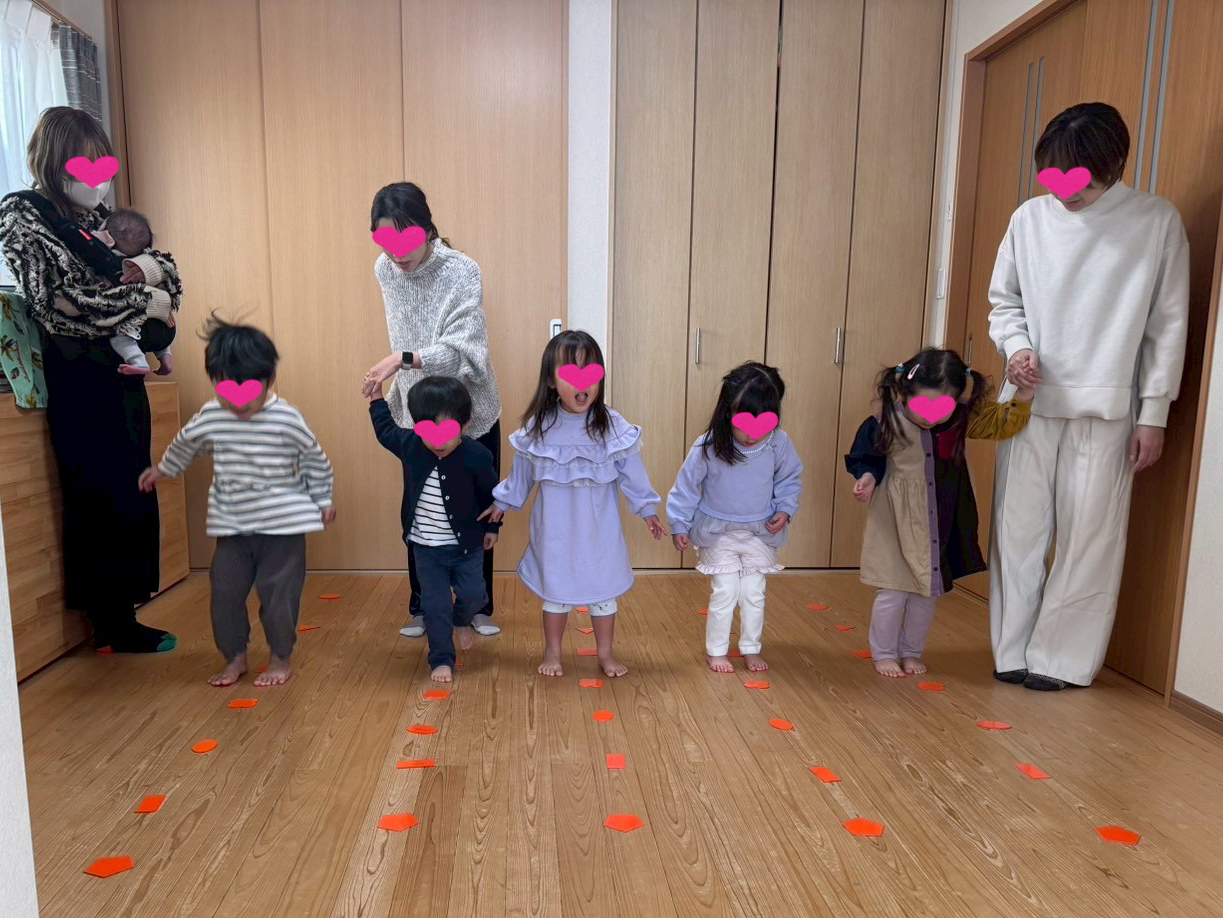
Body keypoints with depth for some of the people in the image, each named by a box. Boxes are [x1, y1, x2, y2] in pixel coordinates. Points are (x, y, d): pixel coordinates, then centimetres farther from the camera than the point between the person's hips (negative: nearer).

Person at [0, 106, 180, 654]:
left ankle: (119, 618, 19)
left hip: (119, 375, 7)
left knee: (130, 496, 8)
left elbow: (165, 268, 17)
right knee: (101, 496, -3)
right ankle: (113, 626, 9)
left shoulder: (97, 217, 15)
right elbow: (58, 299, -17)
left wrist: (151, 267, -6)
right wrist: (143, 301, -14)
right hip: (78, 382, -7)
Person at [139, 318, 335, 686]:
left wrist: (323, 500, 6)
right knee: (224, 591, 7)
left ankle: (281, 659, 21)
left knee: (277, 593, 1)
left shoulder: (287, 418, -13)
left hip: (283, 524, -4)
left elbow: (316, 460, 0)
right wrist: (161, 470, 34)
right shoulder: (209, 417, -3)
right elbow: (184, 445, 19)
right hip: (232, 525, 4)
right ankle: (235, 658, 27)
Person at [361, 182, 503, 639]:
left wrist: (403, 360, -45)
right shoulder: (385, 270, -4)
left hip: (472, 414, -4)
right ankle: (421, 607, 28)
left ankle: (479, 606, 26)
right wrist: (396, 397, 14)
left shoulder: (463, 272, -21)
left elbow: (462, 350, -32)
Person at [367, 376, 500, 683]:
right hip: (426, 547, 1)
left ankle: (461, 620, 39)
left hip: (467, 544, -1)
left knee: (473, 595, 4)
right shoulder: (410, 444, -12)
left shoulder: (477, 457, -20)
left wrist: (492, 527, 6)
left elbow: (491, 494, -3)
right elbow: (385, 430, 13)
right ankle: (442, 660, 21)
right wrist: (376, 399, 14)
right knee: (435, 605, 5)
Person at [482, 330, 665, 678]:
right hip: (555, 528, 0)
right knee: (555, 590, 14)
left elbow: (632, 473, -2)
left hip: (599, 527, 0)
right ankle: (552, 653, 33)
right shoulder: (537, 427, -9)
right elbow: (521, 474, 6)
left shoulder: (612, 426, -12)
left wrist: (647, 510, 4)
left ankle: (605, 654, 32)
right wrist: (502, 503, 14)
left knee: (603, 589, 12)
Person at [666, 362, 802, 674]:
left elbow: (790, 480, 3)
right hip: (719, 532, -2)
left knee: (754, 594, 11)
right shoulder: (708, 447, -24)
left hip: (760, 533, 3)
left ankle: (751, 649, 29)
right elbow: (686, 487, -11)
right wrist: (679, 526, -5)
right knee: (725, 592, -1)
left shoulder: (779, 444, -17)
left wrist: (785, 510, -10)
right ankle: (716, 651, 18)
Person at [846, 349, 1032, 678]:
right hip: (897, 518, -3)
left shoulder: (964, 416, -11)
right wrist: (867, 477, -22)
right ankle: (884, 653, 24)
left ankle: (911, 651, 34)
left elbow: (1002, 423, -5)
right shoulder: (889, 419, -18)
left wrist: (1023, 397, -22)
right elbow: (867, 455, -4)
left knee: (928, 589, 15)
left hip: (941, 521, 4)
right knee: (893, 589, 3)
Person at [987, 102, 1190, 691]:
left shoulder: (1157, 222, -1)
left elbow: (1168, 325, 0)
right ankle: (1013, 651, 17)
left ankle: (1061, 659, 16)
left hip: (1104, 409, -2)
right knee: (1017, 529, 4)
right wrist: (1016, 346, -8)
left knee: (1088, 538, 2)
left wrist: (1154, 413, -2)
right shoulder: (1031, 217, 4)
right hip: (1030, 401, 2)